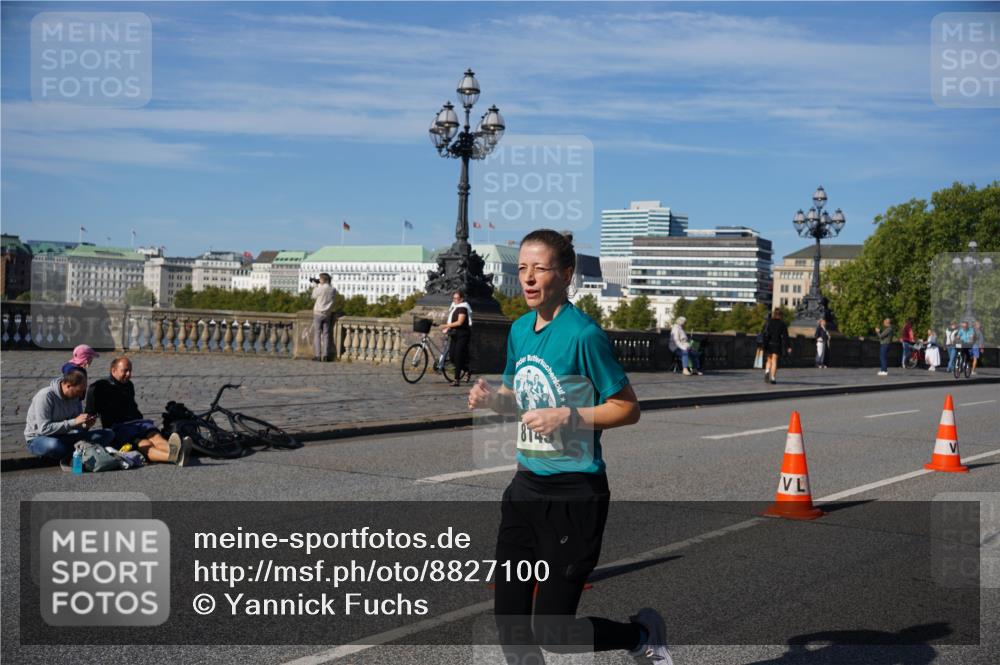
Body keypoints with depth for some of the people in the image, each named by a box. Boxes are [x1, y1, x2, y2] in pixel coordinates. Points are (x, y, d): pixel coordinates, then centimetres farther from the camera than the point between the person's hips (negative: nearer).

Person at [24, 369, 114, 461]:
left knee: (108, 434, -10)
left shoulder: (75, 396, 0)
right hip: (39, 439, -6)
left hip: (64, 437, 6)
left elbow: (78, 426, 8)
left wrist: (86, 425, -16)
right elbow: (44, 429, -27)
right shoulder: (45, 396, -20)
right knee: (53, 445, -45)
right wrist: (74, 422, -29)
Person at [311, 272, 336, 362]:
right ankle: (325, 355, 0)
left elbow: (314, 296, 3)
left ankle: (317, 356, -5)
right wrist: (319, 285, 13)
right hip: (328, 314, 4)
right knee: (325, 335, 6)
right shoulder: (333, 290, 0)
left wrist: (315, 286, 13)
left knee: (317, 334, 0)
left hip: (318, 314, -4)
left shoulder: (320, 289, -14)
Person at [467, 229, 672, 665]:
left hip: (574, 494, -7)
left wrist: (565, 416, -22)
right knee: (509, 622, 8)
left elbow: (627, 408, -12)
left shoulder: (583, 334, -16)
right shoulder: (519, 329, 6)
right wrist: (492, 398, -1)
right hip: (526, 486, 7)